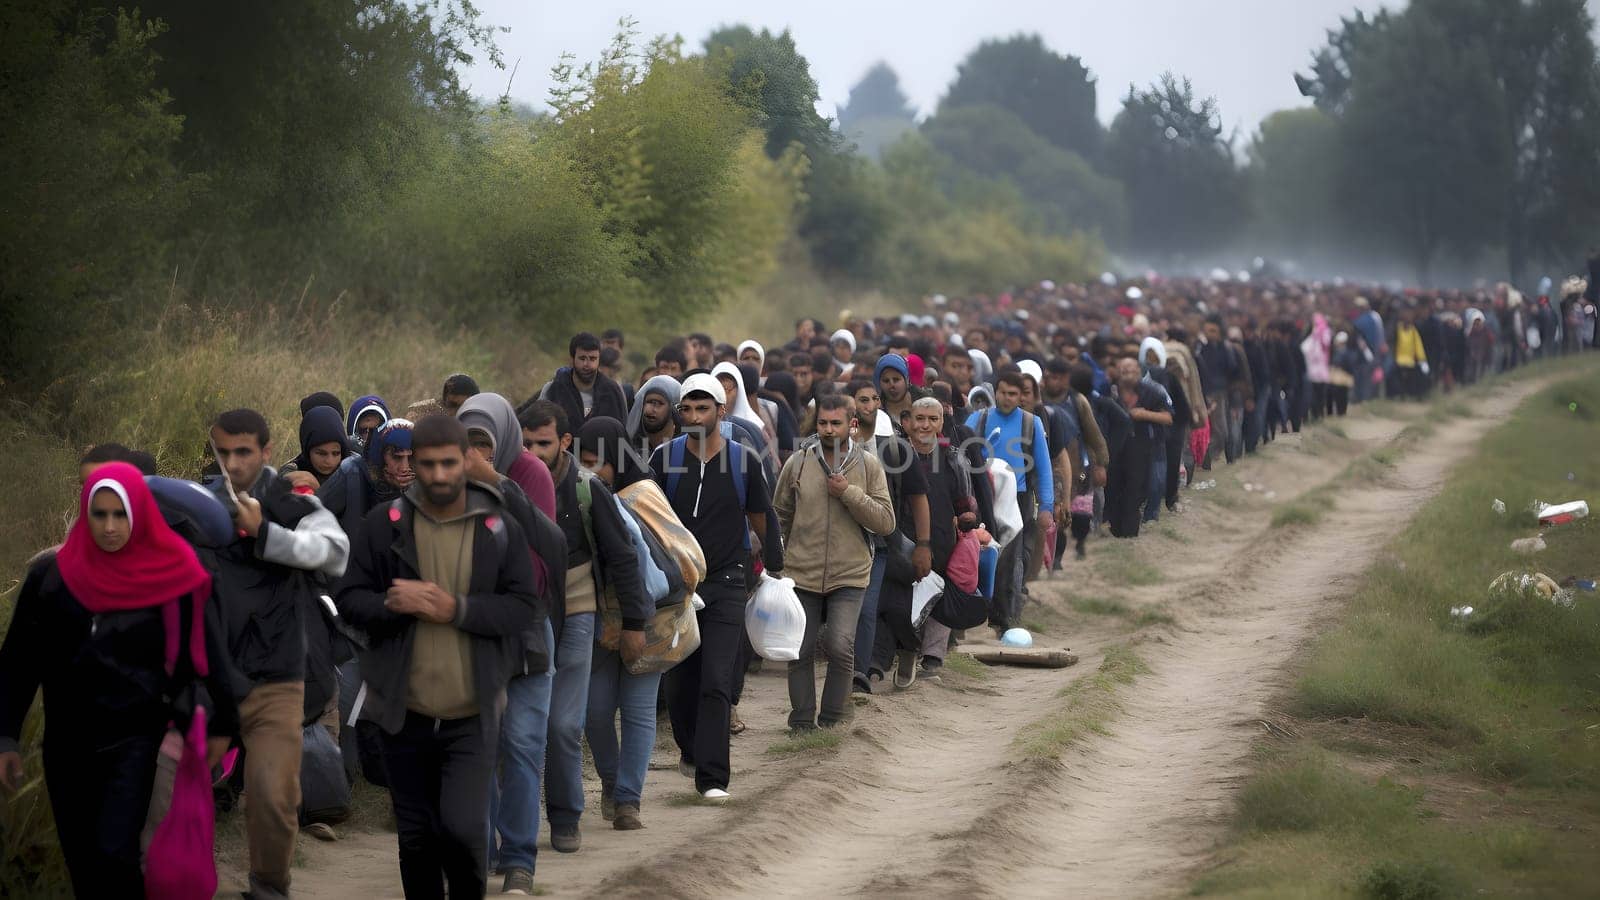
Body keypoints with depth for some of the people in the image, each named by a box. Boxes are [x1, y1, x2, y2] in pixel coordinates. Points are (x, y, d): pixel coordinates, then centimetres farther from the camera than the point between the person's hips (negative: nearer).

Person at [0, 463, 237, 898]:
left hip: (138, 738, -3)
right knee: (82, 862, 8)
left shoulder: (173, 575, -7)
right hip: (69, 743, 3)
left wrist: (220, 725, 4)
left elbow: (207, 652, 1)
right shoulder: (50, 577, -2)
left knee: (114, 853, -16)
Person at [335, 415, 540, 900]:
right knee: (416, 837, 12)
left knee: (463, 829, -12)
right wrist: (392, 605, -20)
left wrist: (457, 609, -19)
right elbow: (349, 599, 0)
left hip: (472, 716, -2)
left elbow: (524, 606, -5)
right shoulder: (385, 523, -1)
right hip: (404, 713, 2)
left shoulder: (500, 528, -2)